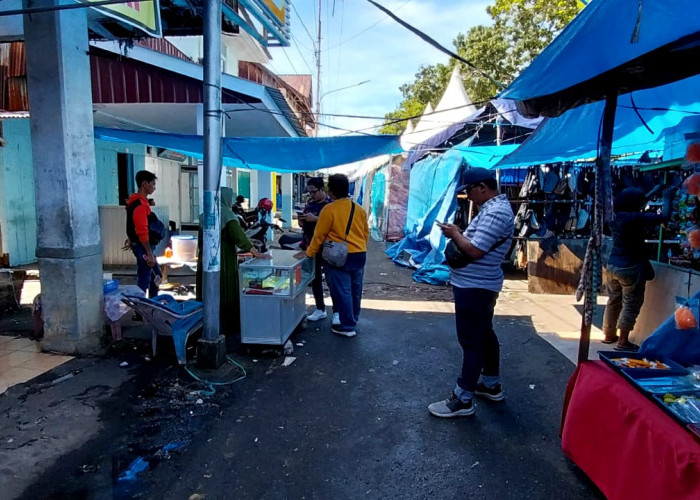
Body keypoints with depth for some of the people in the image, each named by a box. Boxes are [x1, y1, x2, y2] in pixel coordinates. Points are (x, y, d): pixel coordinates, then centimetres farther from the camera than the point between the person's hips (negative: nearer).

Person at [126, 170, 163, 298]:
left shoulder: (141, 201, 12)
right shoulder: (140, 205, -20)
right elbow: (142, 232, -24)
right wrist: (149, 254, -23)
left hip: (144, 247, 11)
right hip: (143, 248, -11)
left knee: (156, 275, 20)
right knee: (144, 280, -4)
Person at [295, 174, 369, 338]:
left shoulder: (329, 209, -12)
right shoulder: (359, 209, 5)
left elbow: (319, 235, -9)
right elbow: (366, 233, 11)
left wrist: (308, 253, 1)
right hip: (360, 256, 6)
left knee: (342, 291, 2)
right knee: (355, 290, 16)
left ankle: (347, 327, 8)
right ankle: (353, 320, 31)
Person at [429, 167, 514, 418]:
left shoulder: (495, 213, -21)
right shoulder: (495, 207, 13)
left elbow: (474, 250, -27)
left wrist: (454, 233, -12)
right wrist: (461, 234, 3)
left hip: (474, 286, -11)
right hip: (480, 284, 11)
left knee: (471, 341, -4)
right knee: (484, 334, 20)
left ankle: (463, 400, 5)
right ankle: (492, 384, 35)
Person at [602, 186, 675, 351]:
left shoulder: (616, 216, 3)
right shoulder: (634, 218, -20)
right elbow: (664, 216, -19)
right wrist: (667, 198, -1)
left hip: (613, 265, 8)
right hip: (630, 268, -8)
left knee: (613, 301, 17)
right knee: (631, 305, 3)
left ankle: (609, 335, 27)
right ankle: (622, 342, 6)